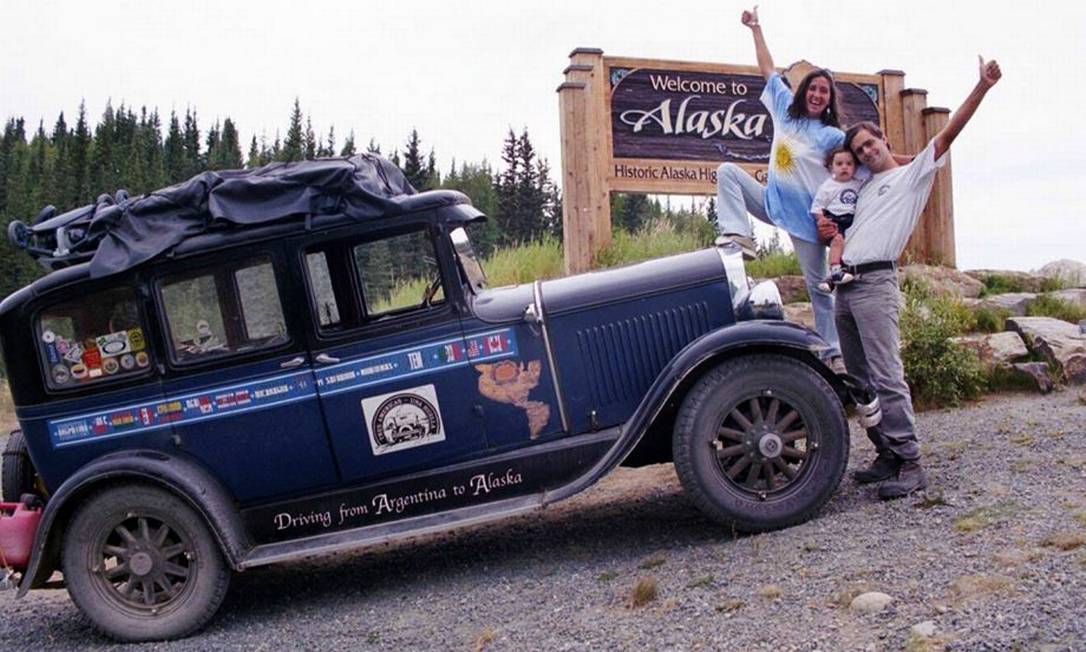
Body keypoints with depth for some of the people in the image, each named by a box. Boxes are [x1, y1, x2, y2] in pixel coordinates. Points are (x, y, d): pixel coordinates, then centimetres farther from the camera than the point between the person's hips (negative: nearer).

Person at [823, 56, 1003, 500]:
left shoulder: (912, 174, 7)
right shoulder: (865, 188, 26)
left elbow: (948, 134, -5)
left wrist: (981, 88, -15)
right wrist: (827, 229, 10)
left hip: (875, 283, -8)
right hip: (845, 284, 8)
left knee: (886, 377, -14)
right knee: (861, 380, 9)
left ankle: (909, 463, -12)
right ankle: (887, 455, 16)